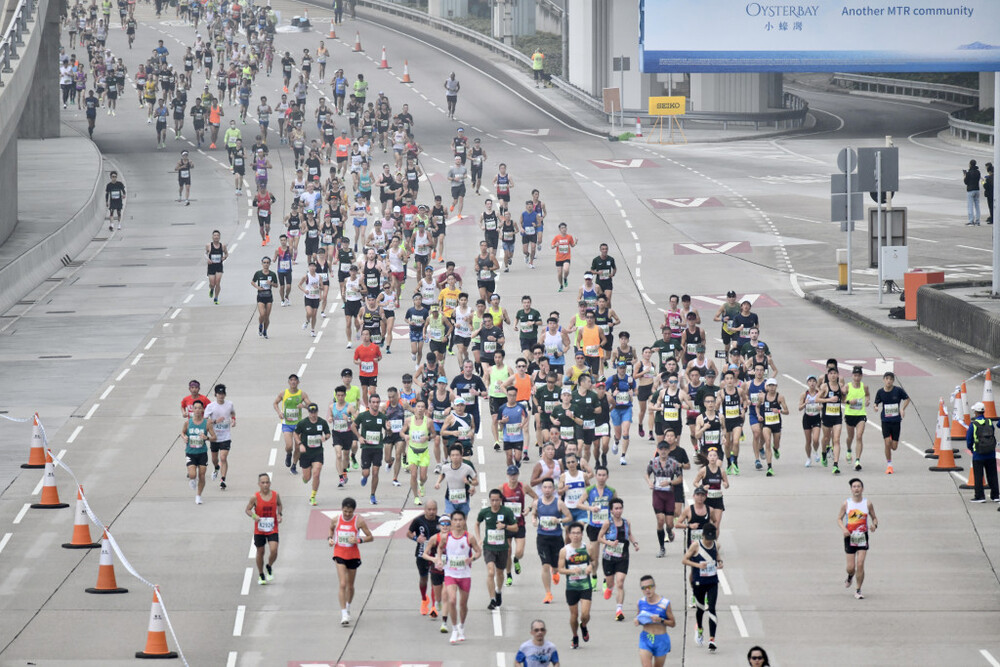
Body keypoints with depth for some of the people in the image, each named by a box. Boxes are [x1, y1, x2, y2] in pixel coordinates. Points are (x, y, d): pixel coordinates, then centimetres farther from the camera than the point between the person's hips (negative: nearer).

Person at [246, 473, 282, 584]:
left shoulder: (275, 495, -5)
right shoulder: (255, 497, -11)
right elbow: (247, 509, -2)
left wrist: (279, 514, 0)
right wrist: (254, 516, -22)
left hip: (272, 530, 0)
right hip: (259, 530, 0)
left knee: (273, 551, -15)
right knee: (260, 552, 10)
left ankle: (269, 567, 17)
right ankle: (261, 575, 30)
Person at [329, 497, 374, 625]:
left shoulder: (359, 520, -11)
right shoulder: (336, 519, -5)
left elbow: (371, 537, -7)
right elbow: (331, 529, 18)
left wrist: (359, 540, -24)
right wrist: (330, 538, -3)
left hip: (353, 555, 0)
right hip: (339, 554, 0)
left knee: (350, 585, 14)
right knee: (342, 584, -14)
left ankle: (348, 608, 40)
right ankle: (344, 614, -15)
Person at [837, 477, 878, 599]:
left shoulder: (867, 503, -1)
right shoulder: (846, 504, -1)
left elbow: (874, 518, 9)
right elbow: (839, 518, 5)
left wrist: (874, 525, -14)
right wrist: (844, 529, -15)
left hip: (863, 537, 0)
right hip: (850, 537, 0)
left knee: (860, 565, -10)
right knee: (851, 567, 1)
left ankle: (858, 590, 2)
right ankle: (850, 577, 38)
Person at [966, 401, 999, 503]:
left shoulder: (973, 425, -11)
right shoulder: (990, 423, 0)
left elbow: (969, 440, -4)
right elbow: (994, 437, 9)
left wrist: (971, 449, 15)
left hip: (978, 455, -4)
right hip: (991, 455, 4)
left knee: (978, 476, 5)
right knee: (992, 476, 12)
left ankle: (980, 496, 4)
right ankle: (995, 496, 15)